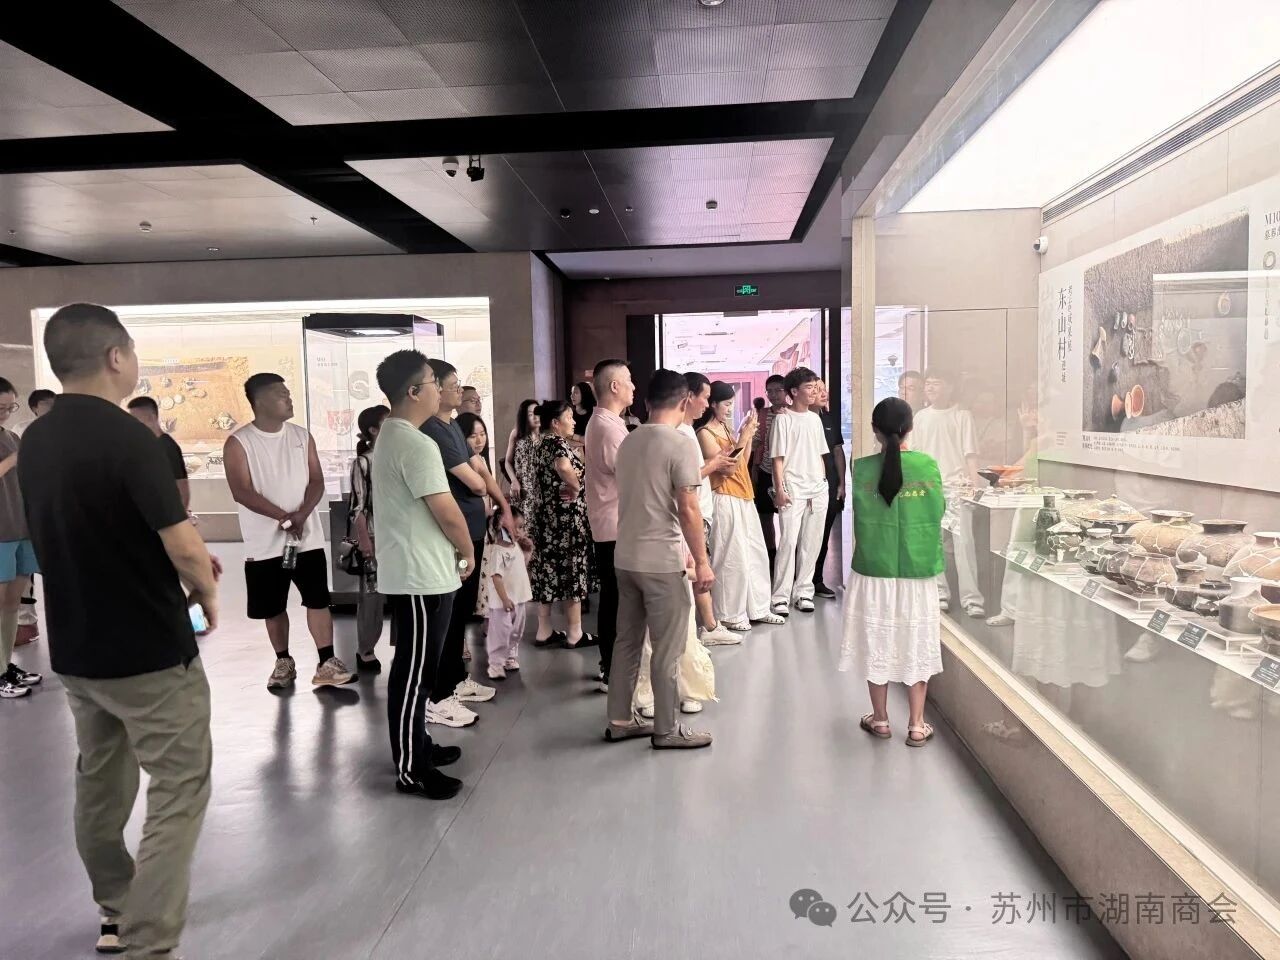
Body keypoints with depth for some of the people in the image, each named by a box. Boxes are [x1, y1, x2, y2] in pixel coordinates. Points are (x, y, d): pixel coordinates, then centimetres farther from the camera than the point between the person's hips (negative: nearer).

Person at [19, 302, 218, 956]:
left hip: (73, 648, 8)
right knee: (177, 791, 1)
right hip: (149, 652, -8)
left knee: (100, 784, 21)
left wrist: (187, 562, 13)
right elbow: (182, 548, -24)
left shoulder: (34, 441, 4)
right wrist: (206, 589, -3)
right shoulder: (126, 437, -22)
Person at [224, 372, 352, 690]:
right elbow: (242, 492, -13)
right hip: (264, 543, -2)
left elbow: (316, 481, 2)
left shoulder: (302, 436, 5)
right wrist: (284, 517, -19)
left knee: (318, 600, 0)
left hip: (308, 538, 2)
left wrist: (301, 514, -16)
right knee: (273, 607, 9)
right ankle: (284, 662, 26)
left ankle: (326, 664, 5)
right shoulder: (238, 443, -6)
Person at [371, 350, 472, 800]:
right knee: (414, 672, -1)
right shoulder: (417, 445, -21)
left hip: (408, 572, 10)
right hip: (422, 577, -10)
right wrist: (468, 552, -3)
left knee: (415, 668, 19)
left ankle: (416, 746, 32)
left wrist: (454, 552, 16)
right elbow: (447, 512, -21)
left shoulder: (388, 437, 12)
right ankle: (410, 769, 10)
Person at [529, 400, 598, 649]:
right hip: (567, 517, -9)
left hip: (547, 516, 9)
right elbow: (564, 467, -37)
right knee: (572, 571, 0)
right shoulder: (558, 443, -15)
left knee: (549, 570, 12)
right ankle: (574, 634, 8)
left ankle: (544, 631, 18)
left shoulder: (542, 444, 14)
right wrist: (576, 488, -19)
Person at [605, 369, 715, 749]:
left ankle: (620, 720, 24)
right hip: (662, 561, -7)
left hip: (625, 557, 7)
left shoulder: (628, 442, 9)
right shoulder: (679, 445, -13)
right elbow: (688, 510, -16)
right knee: (667, 649, 4)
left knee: (627, 640, 15)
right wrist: (702, 562, -10)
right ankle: (666, 729, 14)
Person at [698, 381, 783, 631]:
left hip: (743, 497, 9)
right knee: (732, 557, -3)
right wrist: (743, 437, -18)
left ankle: (757, 608, 22)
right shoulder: (705, 433, -11)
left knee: (756, 553, 12)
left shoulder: (728, 427, 12)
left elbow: (743, 463, 14)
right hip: (725, 500, -9)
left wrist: (749, 435, 3)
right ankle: (729, 614, 8)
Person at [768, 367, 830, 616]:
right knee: (788, 543, -9)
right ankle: (781, 596, -3)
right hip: (792, 491, -6)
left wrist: (823, 482, 11)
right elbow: (777, 458, -8)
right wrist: (780, 489, -14)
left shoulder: (815, 418, 13)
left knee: (811, 544, 7)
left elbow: (819, 455, 18)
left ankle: (803, 592, 17)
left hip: (818, 490, 6)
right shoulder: (783, 419, -4)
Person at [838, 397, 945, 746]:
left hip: (873, 570, 0)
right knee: (917, 644, 12)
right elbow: (938, 515, 3)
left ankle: (880, 720, 24)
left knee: (878, 642, 12)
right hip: (918, 571, 1)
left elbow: (860, 520, 0)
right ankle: (917, 725, 20)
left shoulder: (863, 468, -9)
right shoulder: (928, 465, -7)